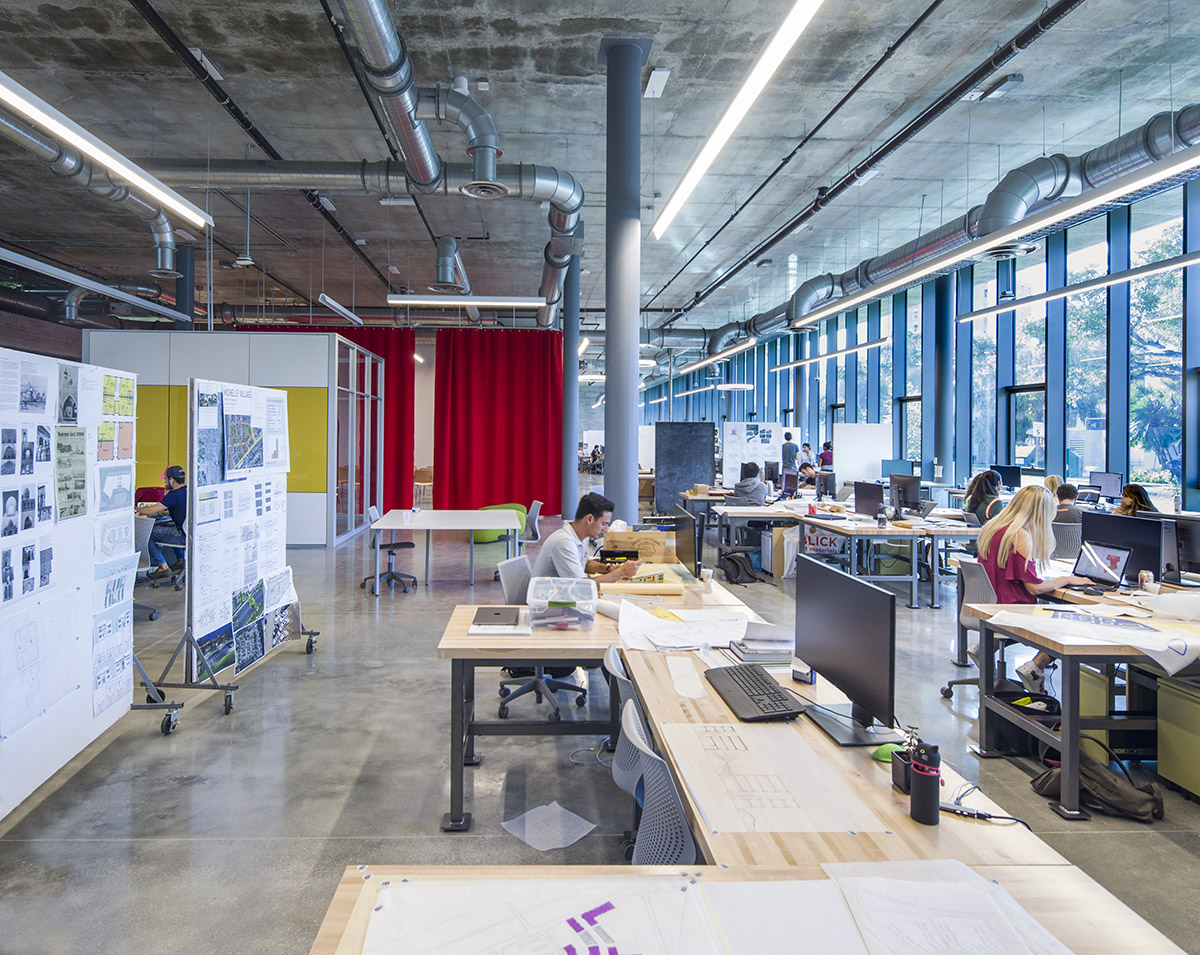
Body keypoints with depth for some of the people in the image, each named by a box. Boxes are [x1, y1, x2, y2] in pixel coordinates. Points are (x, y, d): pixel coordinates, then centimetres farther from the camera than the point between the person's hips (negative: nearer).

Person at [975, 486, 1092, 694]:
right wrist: (1067, 579, -2)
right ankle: (1033, 669, -3)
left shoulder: (992, 528, 7)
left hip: (988, 604, 9)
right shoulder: (1021, 535, -18)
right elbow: (1034, 587, -17)